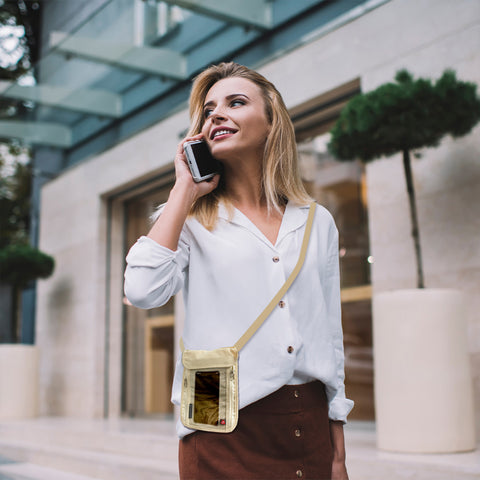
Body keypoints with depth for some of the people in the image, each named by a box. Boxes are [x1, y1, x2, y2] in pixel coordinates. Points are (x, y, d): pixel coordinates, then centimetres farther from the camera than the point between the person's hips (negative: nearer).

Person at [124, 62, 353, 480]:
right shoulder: (192, 220, 2)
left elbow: (331, 340, 9)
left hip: (310, 428, 3)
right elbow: (143, 291, -18)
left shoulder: (317, 223, 8)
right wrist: (185, 189, -8)